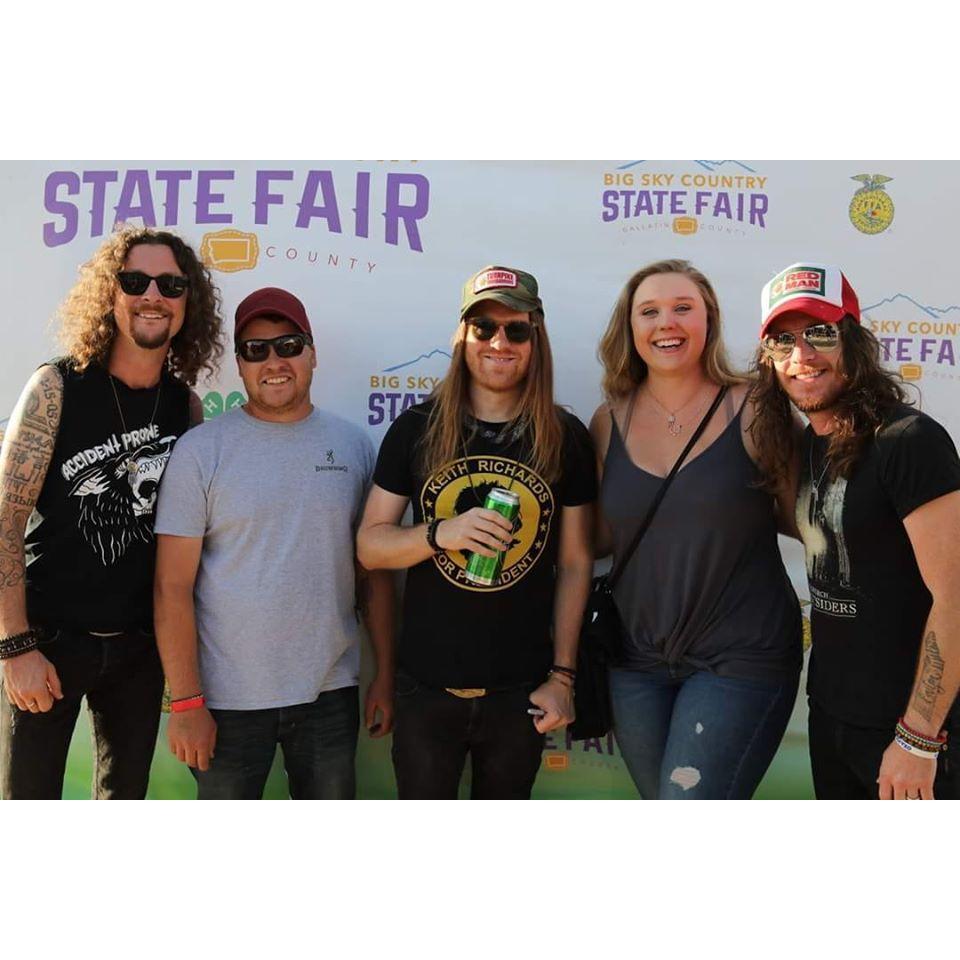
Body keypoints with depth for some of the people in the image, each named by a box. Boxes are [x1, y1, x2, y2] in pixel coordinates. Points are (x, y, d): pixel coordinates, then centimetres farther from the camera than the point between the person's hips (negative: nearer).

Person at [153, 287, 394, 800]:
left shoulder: (354, 445, 2)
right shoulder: (201, 449, -7)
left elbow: (377, 571, 6)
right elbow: (173, 588, -9)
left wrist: (385, 675, 4)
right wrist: (185, 703, -11)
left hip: (332, 692, 3)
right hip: (229, 699, -2)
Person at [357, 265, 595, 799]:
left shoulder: (566, 438, -1)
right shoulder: (417, 429, -2)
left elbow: (575, 563, 3)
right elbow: (370, 546, -1)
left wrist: (562, 675, 0)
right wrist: (441, 532, -20)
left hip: (519, 693, 1)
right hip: (427, 687, 0)